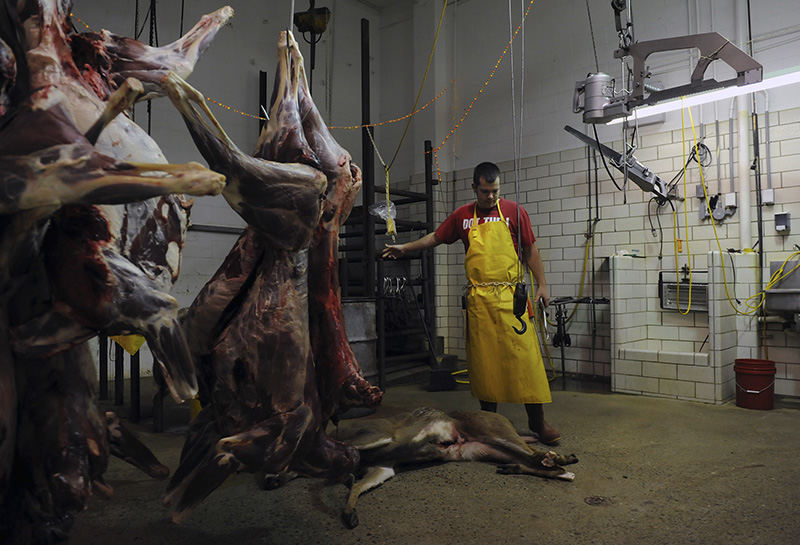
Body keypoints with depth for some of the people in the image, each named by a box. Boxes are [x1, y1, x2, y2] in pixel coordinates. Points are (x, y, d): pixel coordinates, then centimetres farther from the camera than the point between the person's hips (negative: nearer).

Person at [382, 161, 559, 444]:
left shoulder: (514, 211, 5)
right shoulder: (462, 216, 10)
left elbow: (530, 250, 8)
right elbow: (436, 237, 21)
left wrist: (542, 285, 3)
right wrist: (405, 247, 16)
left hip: (511, 296, -2)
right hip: (478, 299, 2)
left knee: (525, 356, -6)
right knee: (483, 360, 6)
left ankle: (537, 421, 7)